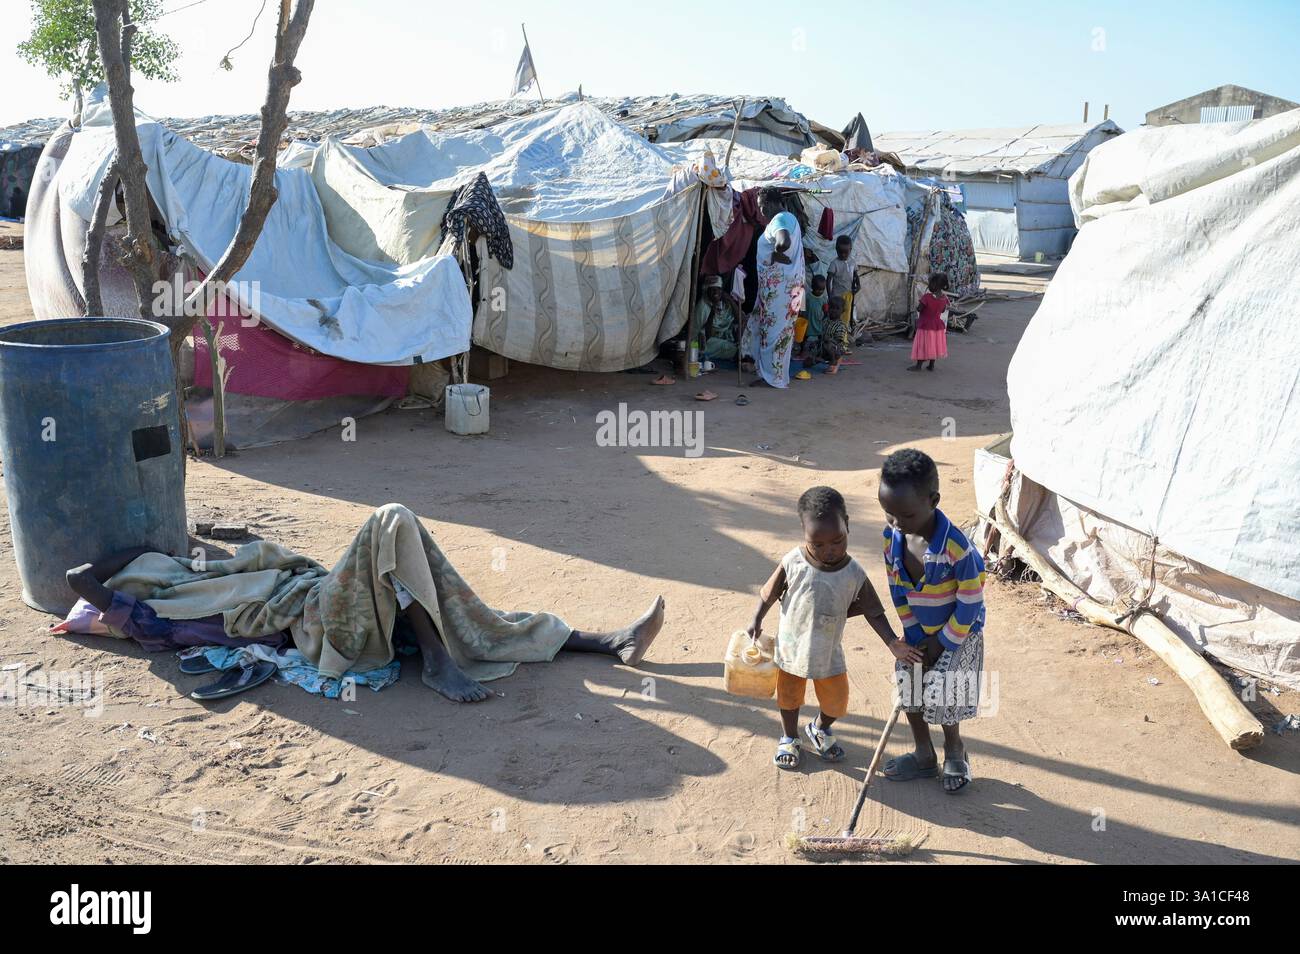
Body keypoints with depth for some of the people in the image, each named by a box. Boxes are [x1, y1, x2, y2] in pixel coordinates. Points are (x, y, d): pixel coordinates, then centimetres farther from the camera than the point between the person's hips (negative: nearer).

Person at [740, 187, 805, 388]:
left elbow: (784, 243, -36)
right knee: (760, 324, 18)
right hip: (778, 285, 10)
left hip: (778, 286, -10)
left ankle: (774, 378, 5)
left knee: (774, 330, -3)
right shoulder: (789, 218, 16)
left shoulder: (779, 220, -17)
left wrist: (775, 255, -19)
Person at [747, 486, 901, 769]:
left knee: (836, 702, 16)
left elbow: (872, 611, -11)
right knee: (789, 696, 21)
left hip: (829, 653, 1)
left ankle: (820, 729, 49)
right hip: (791, 647, -1)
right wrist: (756, 622, -3)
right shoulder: (793, 562, -22)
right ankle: (789, 738, 48)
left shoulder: (854, 574, -19)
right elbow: (770, 593, -7)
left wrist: (893, 643, -20)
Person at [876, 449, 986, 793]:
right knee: (909, 692, 12)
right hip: (918, 633, 6)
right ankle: (924, 756, 33)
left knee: (941, 699, -1)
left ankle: (955, 752, 29)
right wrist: (914, 635, -5)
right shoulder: (892, 537, -15)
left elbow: (970, 603, -23)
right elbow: (897, 589, -3)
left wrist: (943, 642, -14)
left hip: (957, 635, -5)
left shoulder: (956, 546, -33)